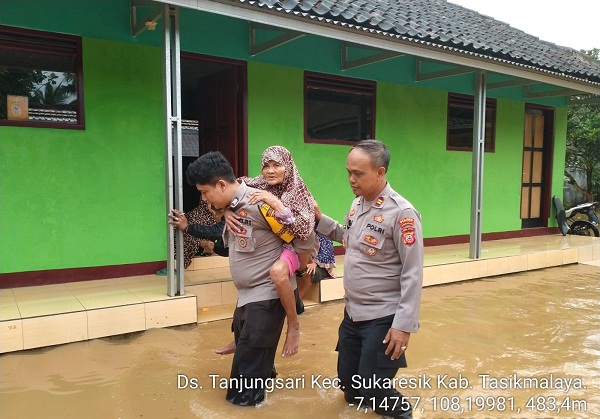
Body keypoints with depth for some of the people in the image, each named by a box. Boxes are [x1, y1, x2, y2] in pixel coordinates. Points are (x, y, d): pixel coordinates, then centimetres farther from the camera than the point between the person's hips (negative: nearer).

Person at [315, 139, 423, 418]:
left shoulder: (401, 213, -19)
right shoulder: (357, 203, 3)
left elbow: (413, 274, -18)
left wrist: (404, 325, -19)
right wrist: (319, 219, 8)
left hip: (383, 318, -7)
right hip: (352, 313, 7)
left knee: (371, 389, 2)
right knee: (348, 383, 16)